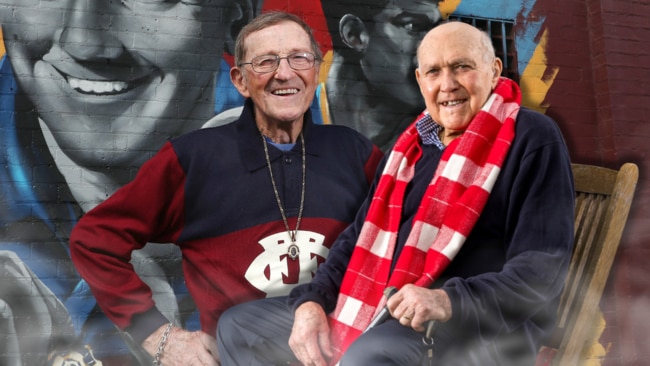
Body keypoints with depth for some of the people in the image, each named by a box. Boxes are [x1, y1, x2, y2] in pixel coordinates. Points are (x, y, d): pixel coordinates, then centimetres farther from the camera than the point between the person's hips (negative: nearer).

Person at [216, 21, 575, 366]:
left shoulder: (533, 138, -7)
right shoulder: (415, 143, 15)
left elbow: (542, 268, -15)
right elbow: (363, 234, 16)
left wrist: (450, 301, -30)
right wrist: (311, 301, 0)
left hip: (480, 326, -7)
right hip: (385, 312, 8)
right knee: (238, 326, 8)